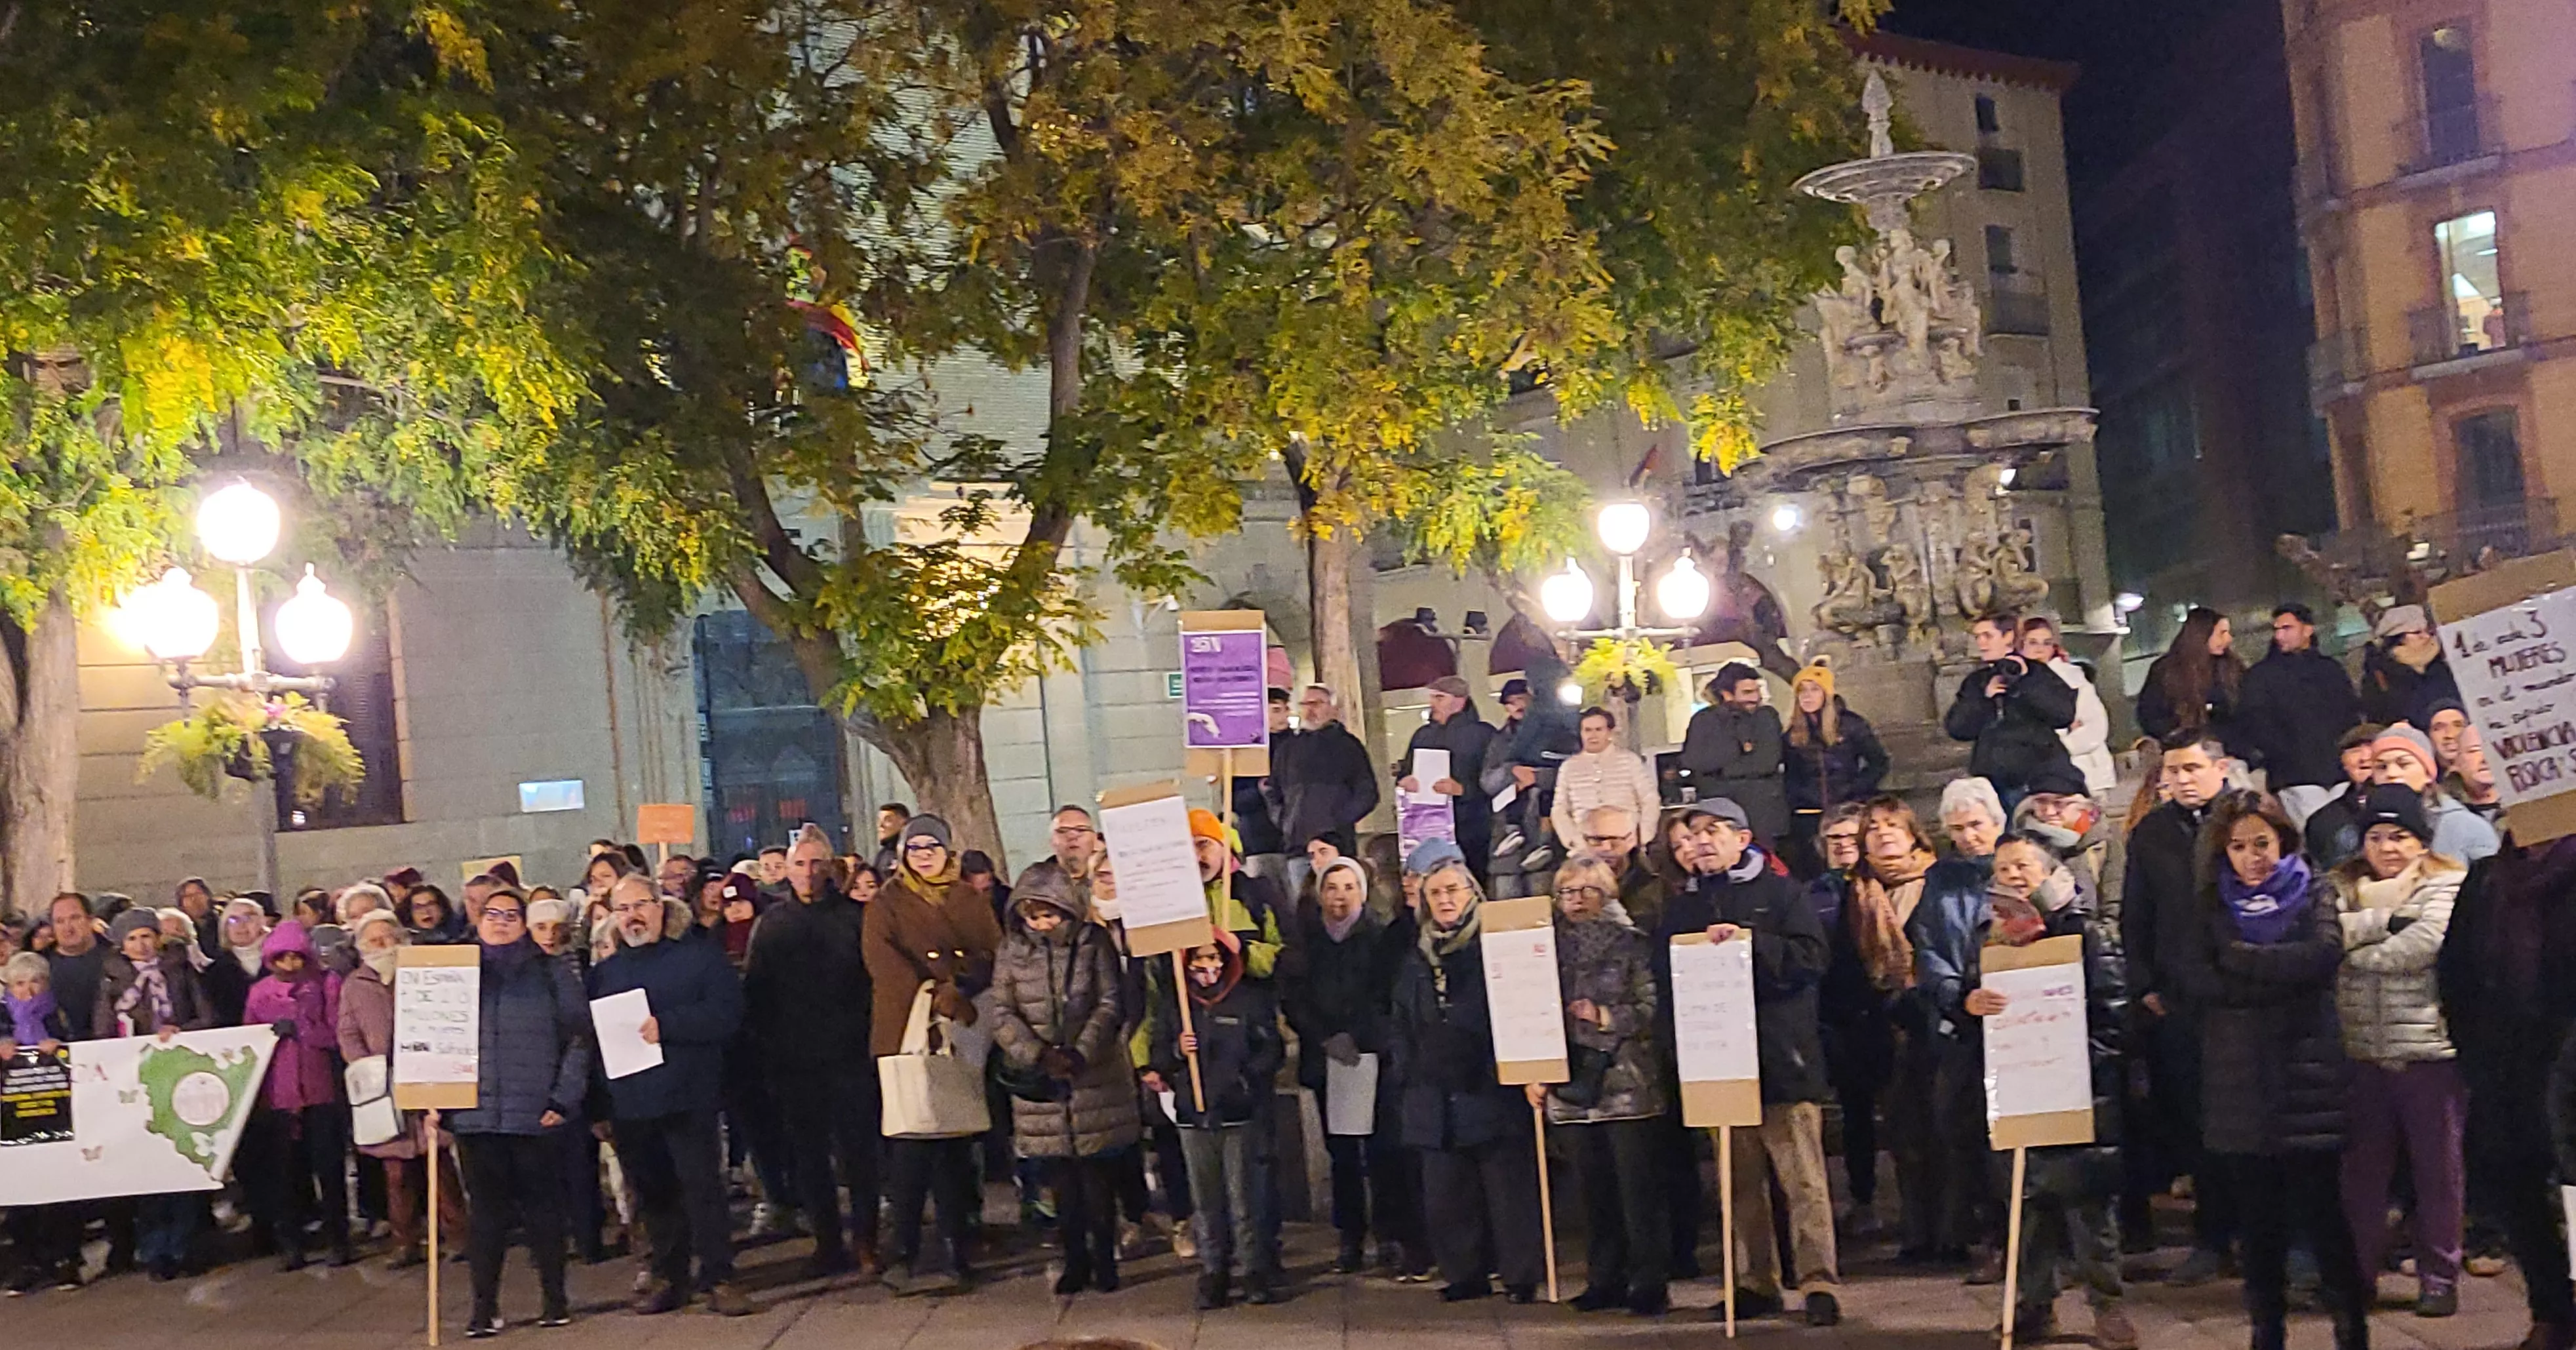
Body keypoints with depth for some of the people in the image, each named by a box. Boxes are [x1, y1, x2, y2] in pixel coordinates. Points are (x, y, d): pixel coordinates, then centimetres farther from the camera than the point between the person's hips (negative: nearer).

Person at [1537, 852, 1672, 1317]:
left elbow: (1654, 1009, -8)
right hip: (1572, 1087, 4)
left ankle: (1648, 1284, 6)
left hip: (1627, 1084, -4)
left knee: (1639, 1189, -1)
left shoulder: (1632, 944, -1)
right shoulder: (1553, 948, 10)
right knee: (1595, 1190, 11)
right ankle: (1605, 1279, 20)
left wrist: (1607, 1017, -19)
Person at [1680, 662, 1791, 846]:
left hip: (1764, 810, 0)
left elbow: (1768, 762, -8)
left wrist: (1722, 771, -5)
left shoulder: (1767, 717, 4)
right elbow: (1692, 762, -7)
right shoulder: (1704, 720, 5)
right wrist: (1737, 748, -8)